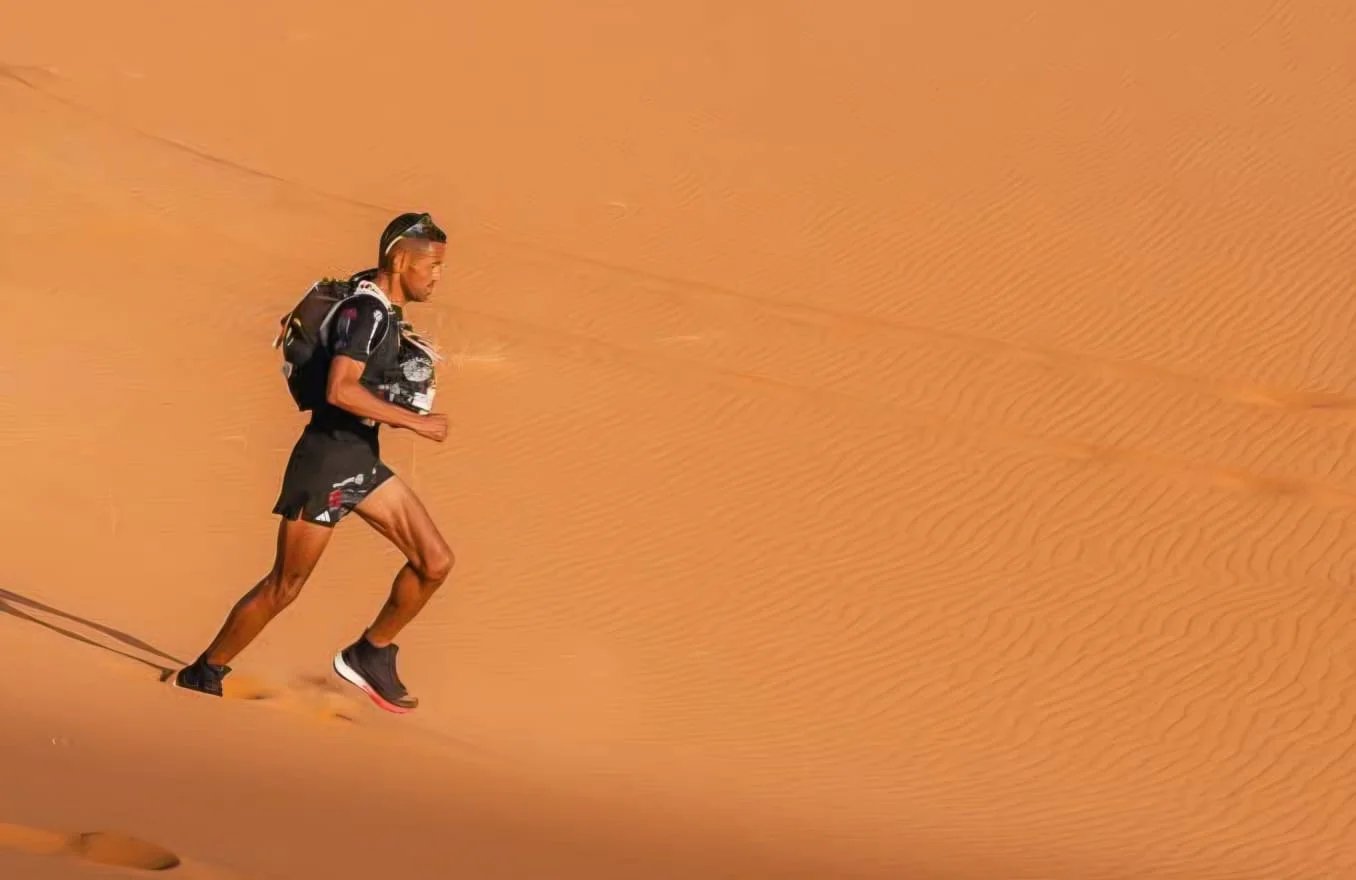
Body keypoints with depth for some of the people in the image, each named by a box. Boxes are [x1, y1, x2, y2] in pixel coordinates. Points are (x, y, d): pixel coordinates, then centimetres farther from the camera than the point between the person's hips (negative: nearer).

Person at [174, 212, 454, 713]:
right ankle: (203, 673, 16)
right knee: (284, 587, 0)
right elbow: (340, 390, -31)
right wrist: (414, 421, -26)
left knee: (435, 562, 3)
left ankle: (370, 655, 18)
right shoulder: (364, 312, -19)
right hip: (326, 460, -9)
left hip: (362, 459, 9)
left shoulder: (386, 313, 9)